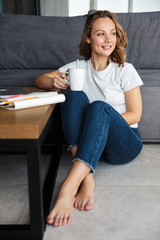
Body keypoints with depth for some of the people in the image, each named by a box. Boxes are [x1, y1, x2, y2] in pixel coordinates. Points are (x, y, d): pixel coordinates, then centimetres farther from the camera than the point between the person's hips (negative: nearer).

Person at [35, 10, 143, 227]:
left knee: (99, 106, -33)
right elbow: (40, 80, 10)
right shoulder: (79, 67, 7)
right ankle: (86, 178, -36)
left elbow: (135, 115, -3)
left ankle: (68, 189, -47)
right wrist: (54, 82, -15)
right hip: (89, 141, 3)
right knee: (75, 95, -23)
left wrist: (100, 120, -16)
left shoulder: (125, 70, -2)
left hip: (123, 144, -2)